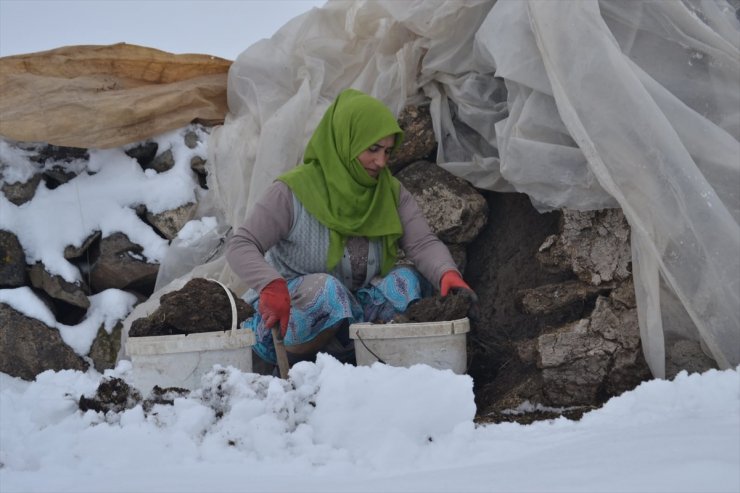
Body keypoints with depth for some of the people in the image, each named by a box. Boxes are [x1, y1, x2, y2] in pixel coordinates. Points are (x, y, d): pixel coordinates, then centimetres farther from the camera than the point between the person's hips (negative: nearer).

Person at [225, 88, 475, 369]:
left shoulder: (392, 193, 1)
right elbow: (240, 246, -19)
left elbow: (423, 243, -11)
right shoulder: (294, 191, -14)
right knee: (325, 289, -36)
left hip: (350, 311, 5)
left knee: (407, 281, -19)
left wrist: (447, 273, -34)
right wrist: (271, 285, -39)